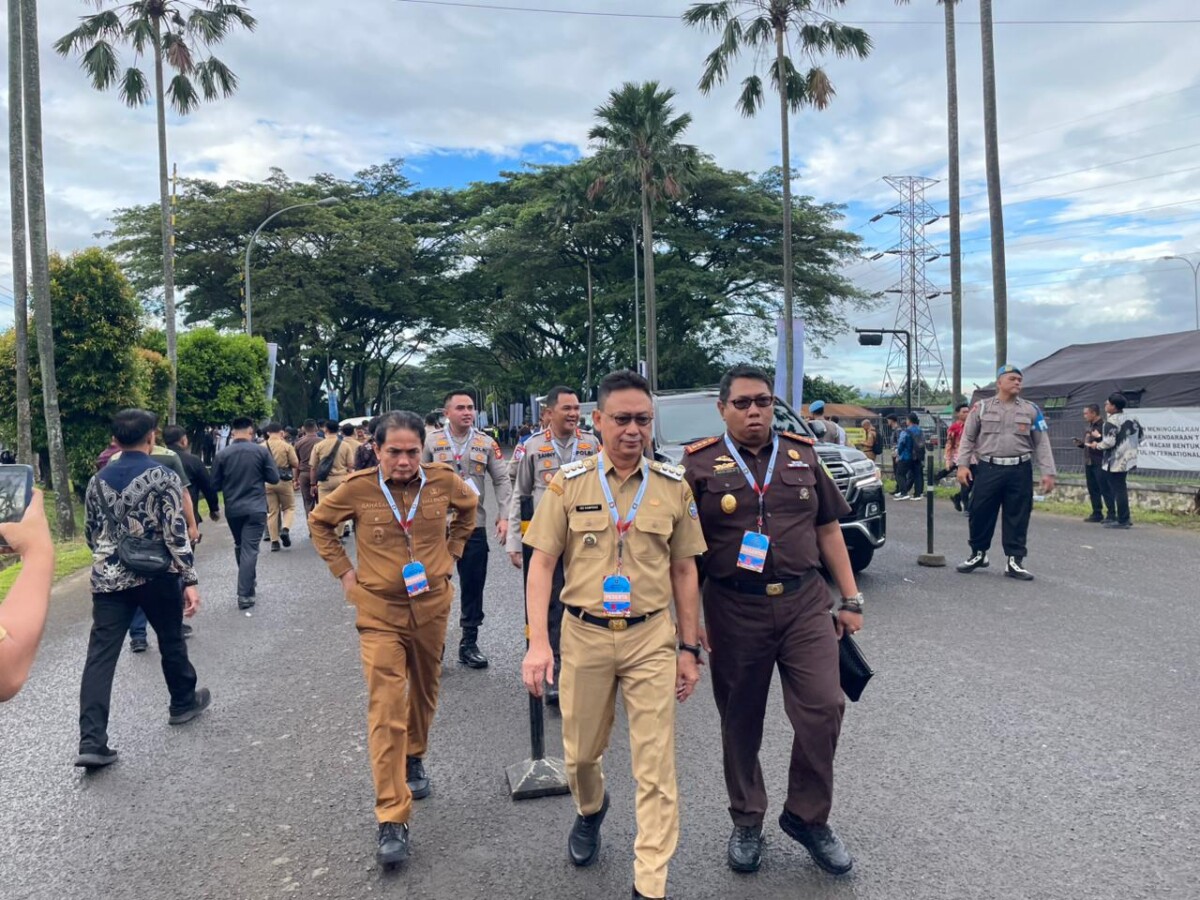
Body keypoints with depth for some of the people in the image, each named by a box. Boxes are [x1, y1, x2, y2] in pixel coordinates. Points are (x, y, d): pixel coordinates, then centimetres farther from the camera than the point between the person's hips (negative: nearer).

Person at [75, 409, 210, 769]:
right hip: (156, 576, -3)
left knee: (100, 655, 0)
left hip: (108, 579, 3)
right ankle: (184, 702, 36)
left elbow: (91, 533, 15)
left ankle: (92, 743, -6)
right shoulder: (163, 476, -10)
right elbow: (177, 533, -15)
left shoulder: (98, 480, 6)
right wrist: (189, 580, -12)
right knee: (171, 641, 17)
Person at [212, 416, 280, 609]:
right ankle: (244, 594, -5)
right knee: (249, 549, -2)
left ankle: (248, 583, 36)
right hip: (255, 508, -3)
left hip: (232, 509, 3)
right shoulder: (261, 451, -8)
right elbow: (274, 478, -4)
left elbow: (215, 485, 0)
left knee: (239, 546, 22)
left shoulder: (222, 454, -4)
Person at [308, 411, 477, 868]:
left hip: (433, 603, 3)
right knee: (386, 710, -7)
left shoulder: (443, 480, -8)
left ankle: (415, 758, 48)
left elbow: (469, 507, 15)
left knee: (425, 690, 20)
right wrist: (344, 571, 0)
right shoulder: (358, 487, -13)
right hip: (379, 610, -3)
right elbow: (319, 522, 6)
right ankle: (392, 819, -2)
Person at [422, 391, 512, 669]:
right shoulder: (432, 442, 0)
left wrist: (504, 516, -4)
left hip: (474, 525, 2)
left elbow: (501, 481, 5)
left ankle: (469, 644, 23)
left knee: (473, 587, 8)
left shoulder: (486, 443, 4)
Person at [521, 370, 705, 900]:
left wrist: (689, 647, 5)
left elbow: (684, 571, 6)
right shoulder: (569, 483, -3)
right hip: (584, 635, 1)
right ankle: (589, 812, 51)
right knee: (580, 751, 18)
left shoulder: (673, 487, 0)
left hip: (652, 637, 0)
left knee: (655, 769, 2)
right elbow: (542, 562, -3)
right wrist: (537, 642, -11)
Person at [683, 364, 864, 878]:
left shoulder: (802, 455, 8)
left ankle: (808, 816, 20)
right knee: (740, 721, 10)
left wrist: (851, 599, 9)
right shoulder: (700, 465, -1)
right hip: (734, 610, -2)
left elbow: (828, 530, 12)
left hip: (805, 603, 2)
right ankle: (747, 822, 31)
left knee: (823, 708, -4)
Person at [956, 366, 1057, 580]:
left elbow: (1042, 443, 6)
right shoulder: (981, 407, 5)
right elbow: (967, 438, 5)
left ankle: (1014, 561, 13)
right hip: (988, 469, -1)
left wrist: (1048, 472, -1)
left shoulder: (1031, 410, 7)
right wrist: (963, 465, -5)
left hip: (1019, 470, 1)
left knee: (1017, 517, 4)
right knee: (980, 513, 5)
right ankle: (978, 554, 24)